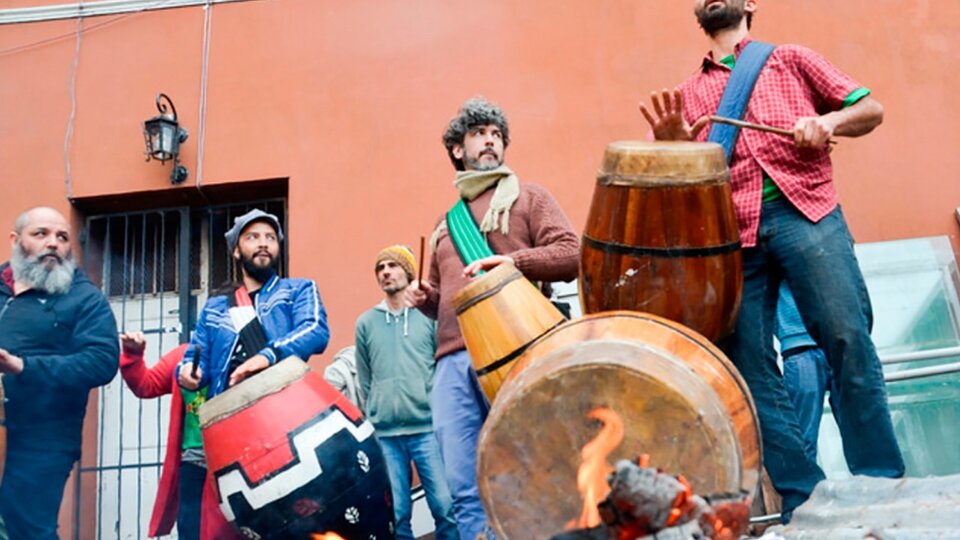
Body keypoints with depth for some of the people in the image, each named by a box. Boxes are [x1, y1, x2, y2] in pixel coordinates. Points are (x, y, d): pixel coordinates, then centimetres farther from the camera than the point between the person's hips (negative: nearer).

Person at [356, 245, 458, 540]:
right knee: (395, 513, 4)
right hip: (384, 433, 2)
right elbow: (364, 379, 15)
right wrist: (375, 414, 11)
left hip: (428, 427, -2)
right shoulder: (365, 322, 10)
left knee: (446, 506, -4)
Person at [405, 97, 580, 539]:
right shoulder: (446, 222, 26)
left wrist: (510, 260, -15)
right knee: (465, 488, 1)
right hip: (452, 362, 5)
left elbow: (571, 255, -2)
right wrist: (424, 298, 10)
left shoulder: (528, 197, 11)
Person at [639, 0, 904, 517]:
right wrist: (671, 146, -5)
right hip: (731, 234, 2)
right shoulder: (687, 95, 23)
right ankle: (804, 503, 3)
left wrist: (827, 121, -5)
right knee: (750, 368, -5)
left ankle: (882, 487, -6)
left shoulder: (790, 60, 19)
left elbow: (870, 110, 16)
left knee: (848, 340, -16)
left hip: (804, 213, -2)